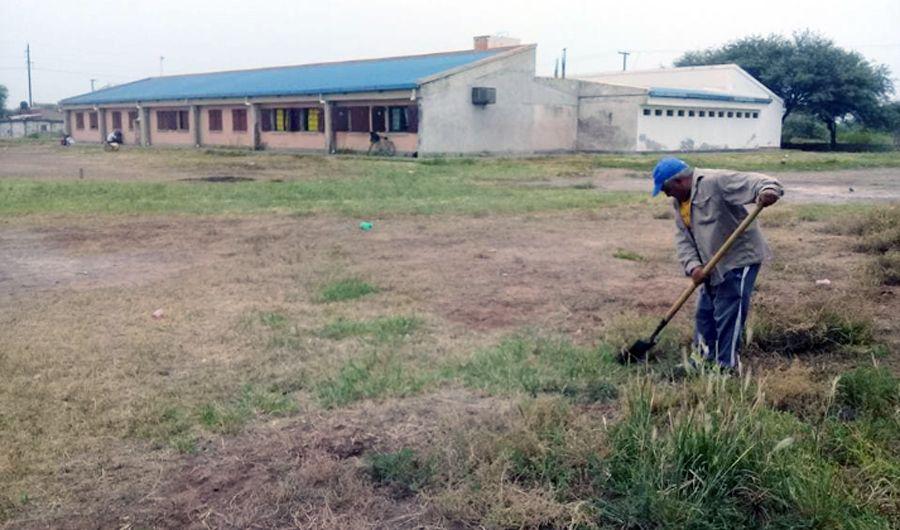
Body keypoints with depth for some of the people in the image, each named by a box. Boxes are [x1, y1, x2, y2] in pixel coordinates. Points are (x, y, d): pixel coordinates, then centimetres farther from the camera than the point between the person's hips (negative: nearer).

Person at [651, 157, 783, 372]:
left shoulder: (715, 182, -19)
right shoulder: (679, 202, 8)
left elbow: (752, 182, -28)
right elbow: (682, 239, 4)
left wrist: (768, 190, -52)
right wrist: (692, 266, -13)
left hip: (740, 259, -9)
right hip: (713, 266, 9)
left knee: (728, 317, -6)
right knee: (704, 314, 18)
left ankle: (727, 368, 4)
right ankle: (704, 359, 33)